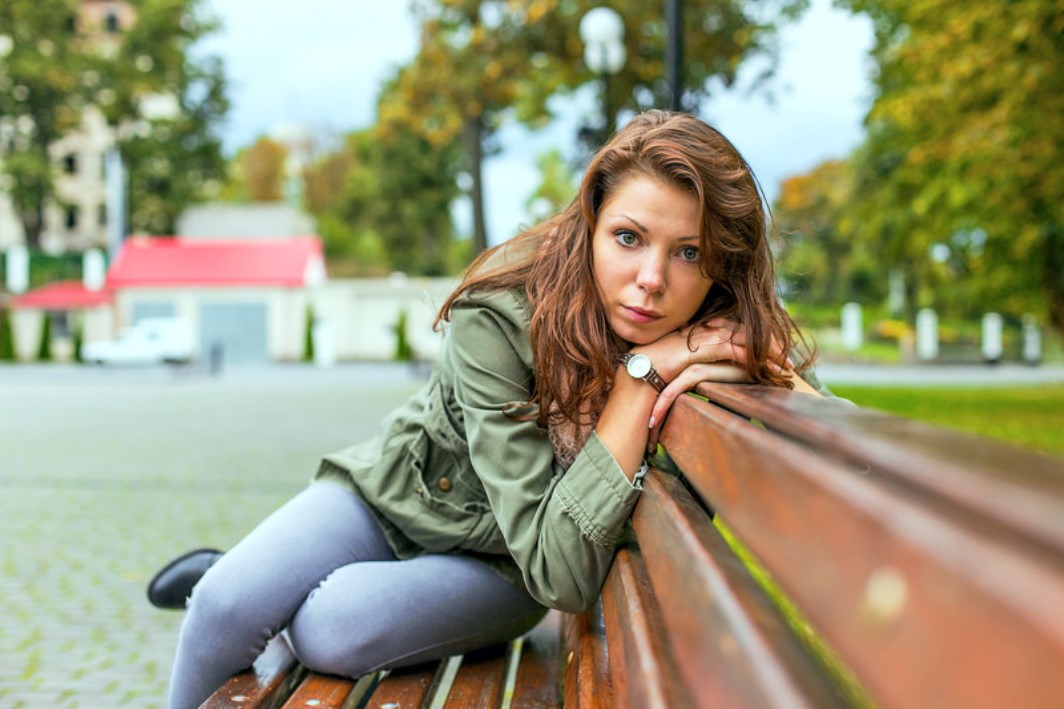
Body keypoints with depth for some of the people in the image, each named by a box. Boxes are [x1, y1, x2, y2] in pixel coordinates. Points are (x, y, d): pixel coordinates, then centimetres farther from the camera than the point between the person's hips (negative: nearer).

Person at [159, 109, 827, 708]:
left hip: (502, 565, 1)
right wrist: (642, 373, -41)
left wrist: (758, 361, -33)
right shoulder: (498, 318, -33)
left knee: (333, 629, -26)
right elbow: (559, 570, -37)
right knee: (231, 603, -23)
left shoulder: (715, 332, -24)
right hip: (399, 491, -1)